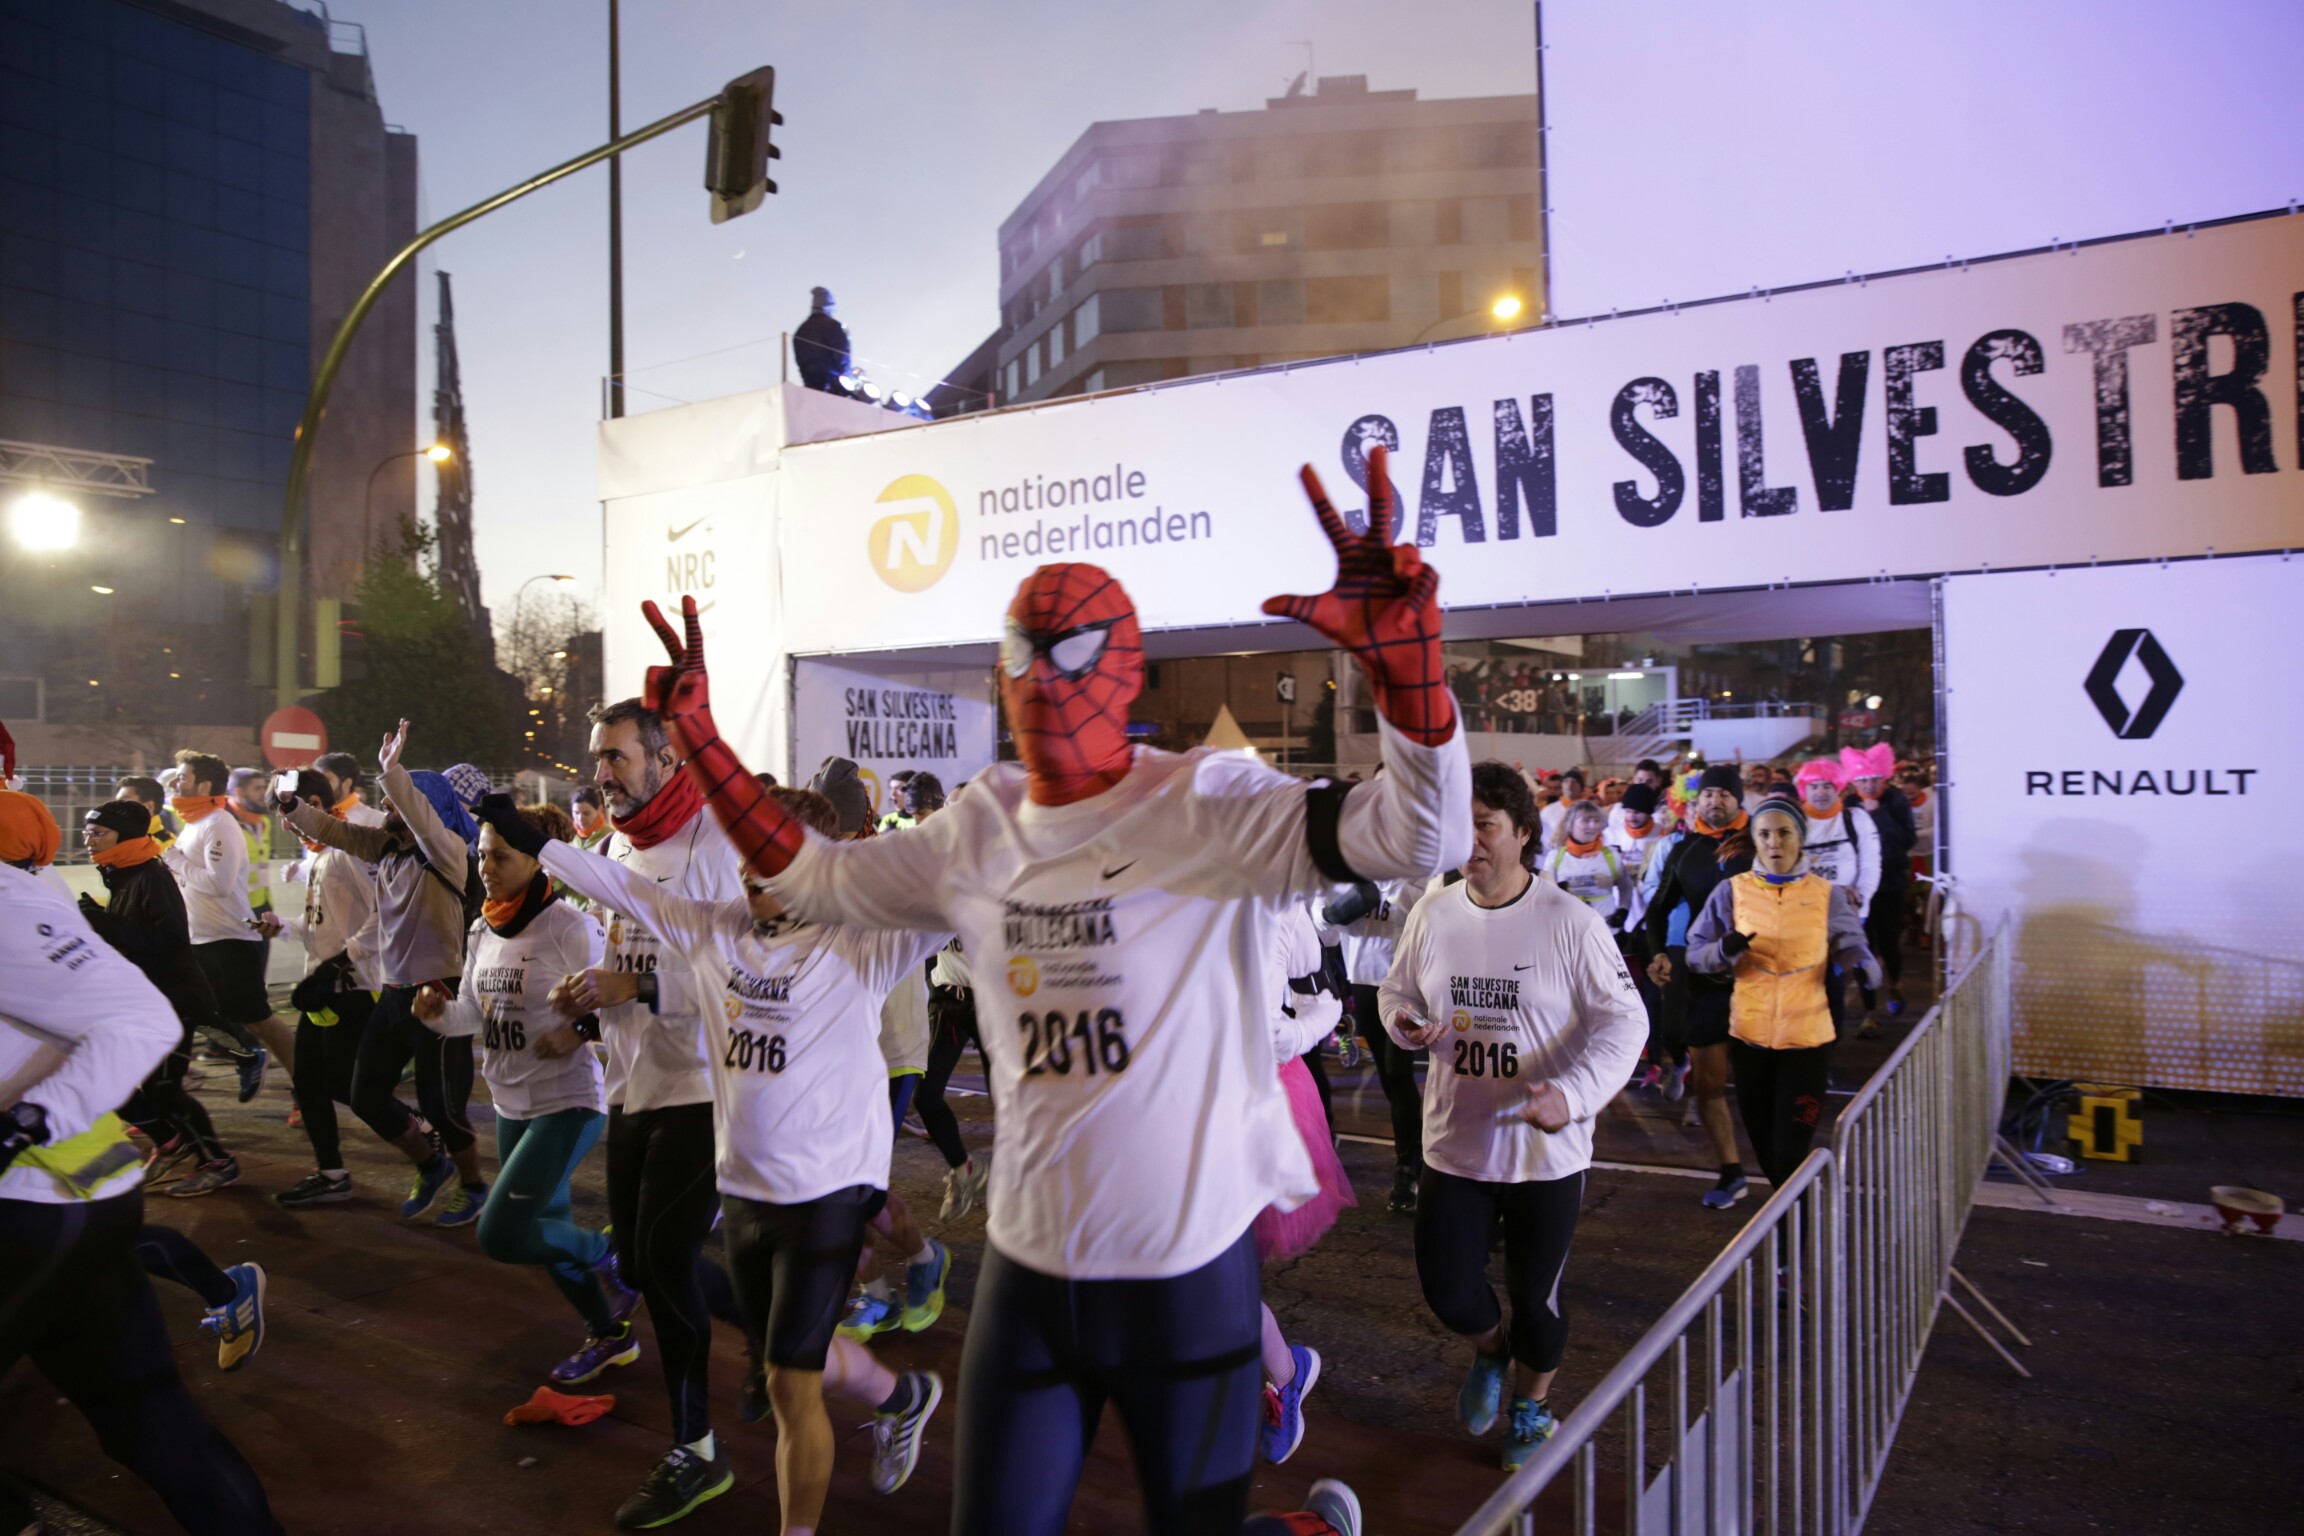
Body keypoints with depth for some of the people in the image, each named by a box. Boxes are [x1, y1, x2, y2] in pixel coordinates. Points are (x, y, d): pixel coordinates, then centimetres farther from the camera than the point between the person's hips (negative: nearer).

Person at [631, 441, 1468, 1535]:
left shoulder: (1209, 806, -15)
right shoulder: (978, 833, 1)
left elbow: (1422, 838, -26)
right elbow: (813, 879, 14)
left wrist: (1401, 646, -41)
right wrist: (701, 737, 8)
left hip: (1189, 1270, -4)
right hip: (1027, 1267, 5)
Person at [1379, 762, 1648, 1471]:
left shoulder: (1571, 922, -15)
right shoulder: (1431, 915, -2)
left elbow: (1623, 1020, -13)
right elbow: (1397, 990, 13)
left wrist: (1572, 1093, -29)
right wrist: (1406, 1024, -11)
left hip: (1547, 1151, -3)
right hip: (1454, 1142, 3)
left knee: (1534, 1297, 13)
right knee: (1447, 1289, 7)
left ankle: (1532, 1406, 45)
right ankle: (1490, 1351, 45)